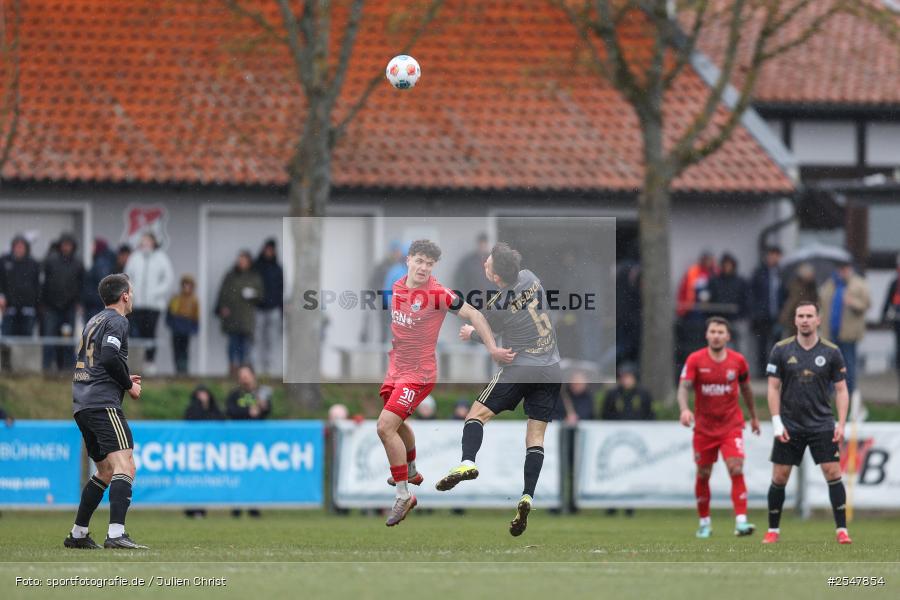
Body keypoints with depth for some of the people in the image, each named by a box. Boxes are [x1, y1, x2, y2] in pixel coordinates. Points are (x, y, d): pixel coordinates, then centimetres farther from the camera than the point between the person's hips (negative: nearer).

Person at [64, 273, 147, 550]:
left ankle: (78, 534, 23)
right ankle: (116, 533, -33)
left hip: (82, 406, 10)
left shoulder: (94, 321, 24)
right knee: (124, 466, -18)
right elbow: (110, 356, -19)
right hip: (103, 403, -10)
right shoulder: (116, 321, -4)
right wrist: (129, 385, -5)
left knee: (105, 470, 20)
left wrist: (124, 380, 22)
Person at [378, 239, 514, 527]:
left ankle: (403, 495, -11)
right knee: (397, 423, 28)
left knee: (385, 427, -18)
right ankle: (411, 472, 56)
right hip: (396, 368, 8)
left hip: (418, 374, -8)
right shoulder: (396, 287, 0)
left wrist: (493, 348, -21)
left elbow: (474, 315, -16)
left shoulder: (437, 294, -21)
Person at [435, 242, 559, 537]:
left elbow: (486, 334, 6)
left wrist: (471, 334, 30)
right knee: (535, 436, 5)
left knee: (478, 413, 3)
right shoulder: (529, 277, 0)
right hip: (552, 370, 6)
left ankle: (467, 462, -23)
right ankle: (527, 497, -8)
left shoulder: (497, 307, -14)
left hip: (520, 369, -6)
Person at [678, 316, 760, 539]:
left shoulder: (738, 360, -2)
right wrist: (684, 409, -36)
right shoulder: (695, 360, -8)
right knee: (703, 475, 7)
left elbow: (746, 389, 13)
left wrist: (754, 417, 22)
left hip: (731, 426, 0)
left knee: (736, 470, -16)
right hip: (704, 427, 0)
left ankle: (741, 521, -21)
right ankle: (704, 523, 23)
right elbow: (684, 387, -17)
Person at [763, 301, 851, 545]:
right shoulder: (781, 350, -1)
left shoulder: (831, 352, 0)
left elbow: (841, 389, 3)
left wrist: (841, 423, -7)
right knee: (779, 477, 1)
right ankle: (773, 530, 13)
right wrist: (776, 422, -7)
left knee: (833, 473, -9)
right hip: (789, 425, 0)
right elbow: (773, 387, 1)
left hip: (822, 424, 0)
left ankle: (842, 529, -3)